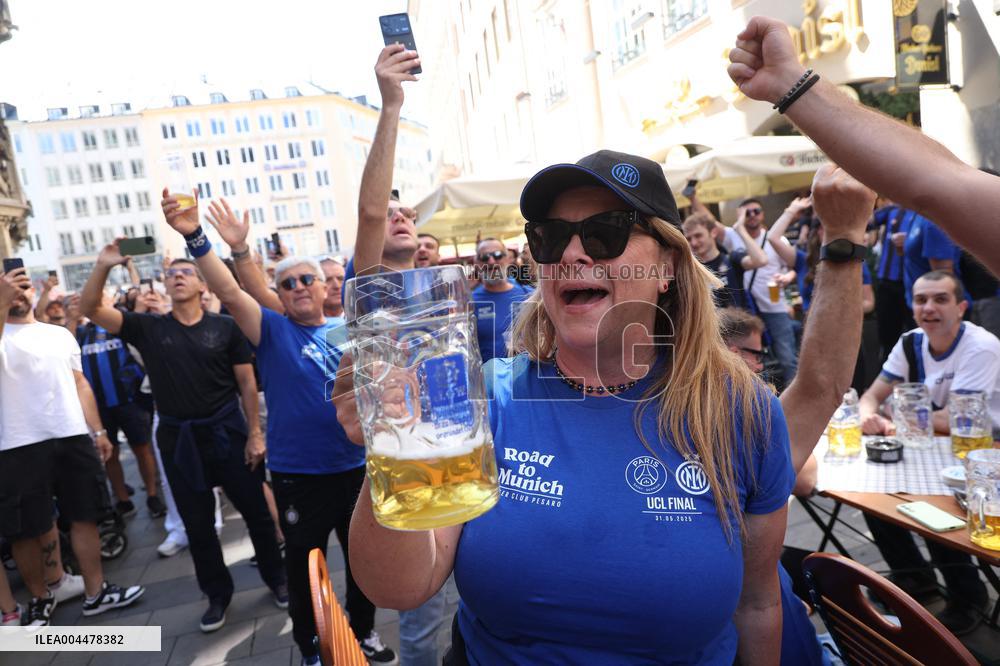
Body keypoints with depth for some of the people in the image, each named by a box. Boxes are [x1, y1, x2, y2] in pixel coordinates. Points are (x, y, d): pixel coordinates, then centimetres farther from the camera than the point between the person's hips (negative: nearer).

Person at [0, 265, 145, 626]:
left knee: (85, 516, 9)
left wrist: (98, 431, 11)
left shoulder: (60, 334, 14)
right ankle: (40, 598, 26)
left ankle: (96, 592, 20)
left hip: (73, 438, 4)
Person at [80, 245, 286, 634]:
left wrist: (255, 433, -5)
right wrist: (103, 267, -21)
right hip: (177, 438, 2)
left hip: (227, 431, -1)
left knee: (255, 511, 9)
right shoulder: (148, 328, 1)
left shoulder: (225, 327, -3)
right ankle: (218, 593, 32)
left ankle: (276, 577, 30)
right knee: (197, 525, 13)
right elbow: (90, 310, -6)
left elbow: (247, 384, -2)